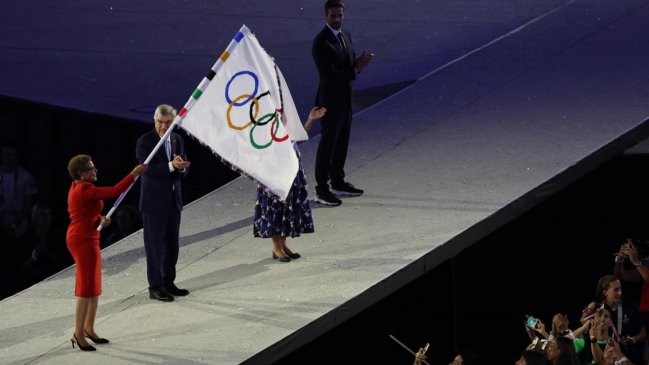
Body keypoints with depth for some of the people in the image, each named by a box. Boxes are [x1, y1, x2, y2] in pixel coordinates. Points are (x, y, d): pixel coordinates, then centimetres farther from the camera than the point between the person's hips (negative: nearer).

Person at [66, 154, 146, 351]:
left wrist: (101, 219, -3)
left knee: (93, 286, 16)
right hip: (84, 241, -10)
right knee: (87, 288, -5)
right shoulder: (85, 190, -21)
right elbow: (115, 191, -24)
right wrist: (134, 173, -17)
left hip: (83, 239, 10)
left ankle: (88, 328, 25)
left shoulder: (78, 188, 11)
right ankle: (79, 334, -1)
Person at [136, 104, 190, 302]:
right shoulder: (145, 141, -11)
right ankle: (155, 288, 4)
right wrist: (171, 165, -34)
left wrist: (181, 166, -15)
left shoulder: (177, 139, 8)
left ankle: (168, 283, 24)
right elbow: (149, 169, -21)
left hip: (173, 200, 7)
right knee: (155, 245, -2)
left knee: (172, 244, 13)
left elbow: (184, 168, 10)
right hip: (154, 201, -7)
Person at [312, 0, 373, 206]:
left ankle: (338, 183, 30)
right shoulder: (321, 43, -19)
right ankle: (321, 190, 3)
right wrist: (355, 69, -19)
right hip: (330, 102, -8)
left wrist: (361, 61, -10)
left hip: (345, 100, 8)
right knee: (327, 145, -3)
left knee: (342, 143, 17)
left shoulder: (346, 36, 8)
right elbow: (329, 75, -23)